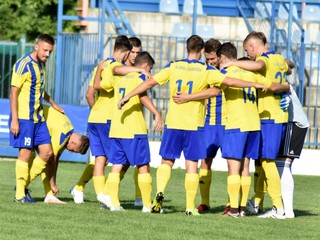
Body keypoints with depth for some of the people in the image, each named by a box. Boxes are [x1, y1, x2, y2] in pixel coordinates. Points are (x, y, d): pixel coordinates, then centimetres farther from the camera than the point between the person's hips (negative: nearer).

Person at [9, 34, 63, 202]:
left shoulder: (41, 65, 14)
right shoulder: (24, 65, -12)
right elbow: (13, 92, -14)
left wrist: (52, 103, 39)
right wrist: (14, 119, -18)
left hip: (38, 118, 8)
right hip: (24, 118, -8)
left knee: (46, 152, 3)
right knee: (26, 153, -6)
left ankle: (24, 184, 15)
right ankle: (20, 194, 2)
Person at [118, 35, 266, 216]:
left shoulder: (173, 67, 3)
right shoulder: (206, 71, -3)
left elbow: (150, 82, 3)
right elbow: (229, 81, -9)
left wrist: (128, 97, 10)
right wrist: (255, 85, -1)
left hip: (173, 123, 2)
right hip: (194, 125, -2)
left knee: (167, 161, 11)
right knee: (192, 164, 3)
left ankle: (160, 192, -12)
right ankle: (190, 206, 1)